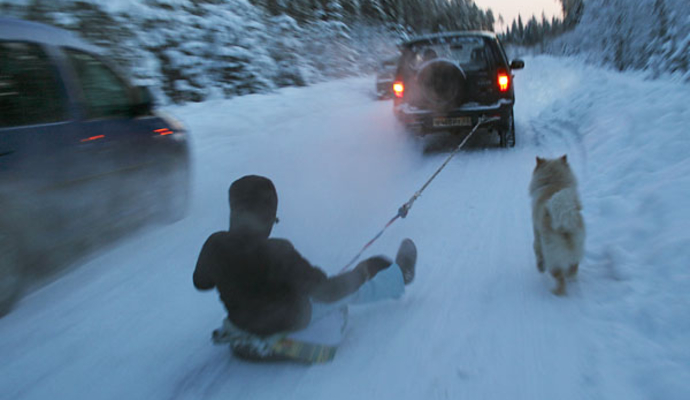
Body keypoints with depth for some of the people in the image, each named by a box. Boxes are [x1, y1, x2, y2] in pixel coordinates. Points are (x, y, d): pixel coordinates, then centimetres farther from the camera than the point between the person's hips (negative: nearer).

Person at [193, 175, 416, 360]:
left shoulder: (214, 246, -20)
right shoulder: (277, 253, -37)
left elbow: (201, 283, 0)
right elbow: (327, 292, -33)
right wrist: (360, 273, -13)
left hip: (241, 323, 5)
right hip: (293, 323, -5)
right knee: (354, 289, 16)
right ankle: (400, 275, 42)